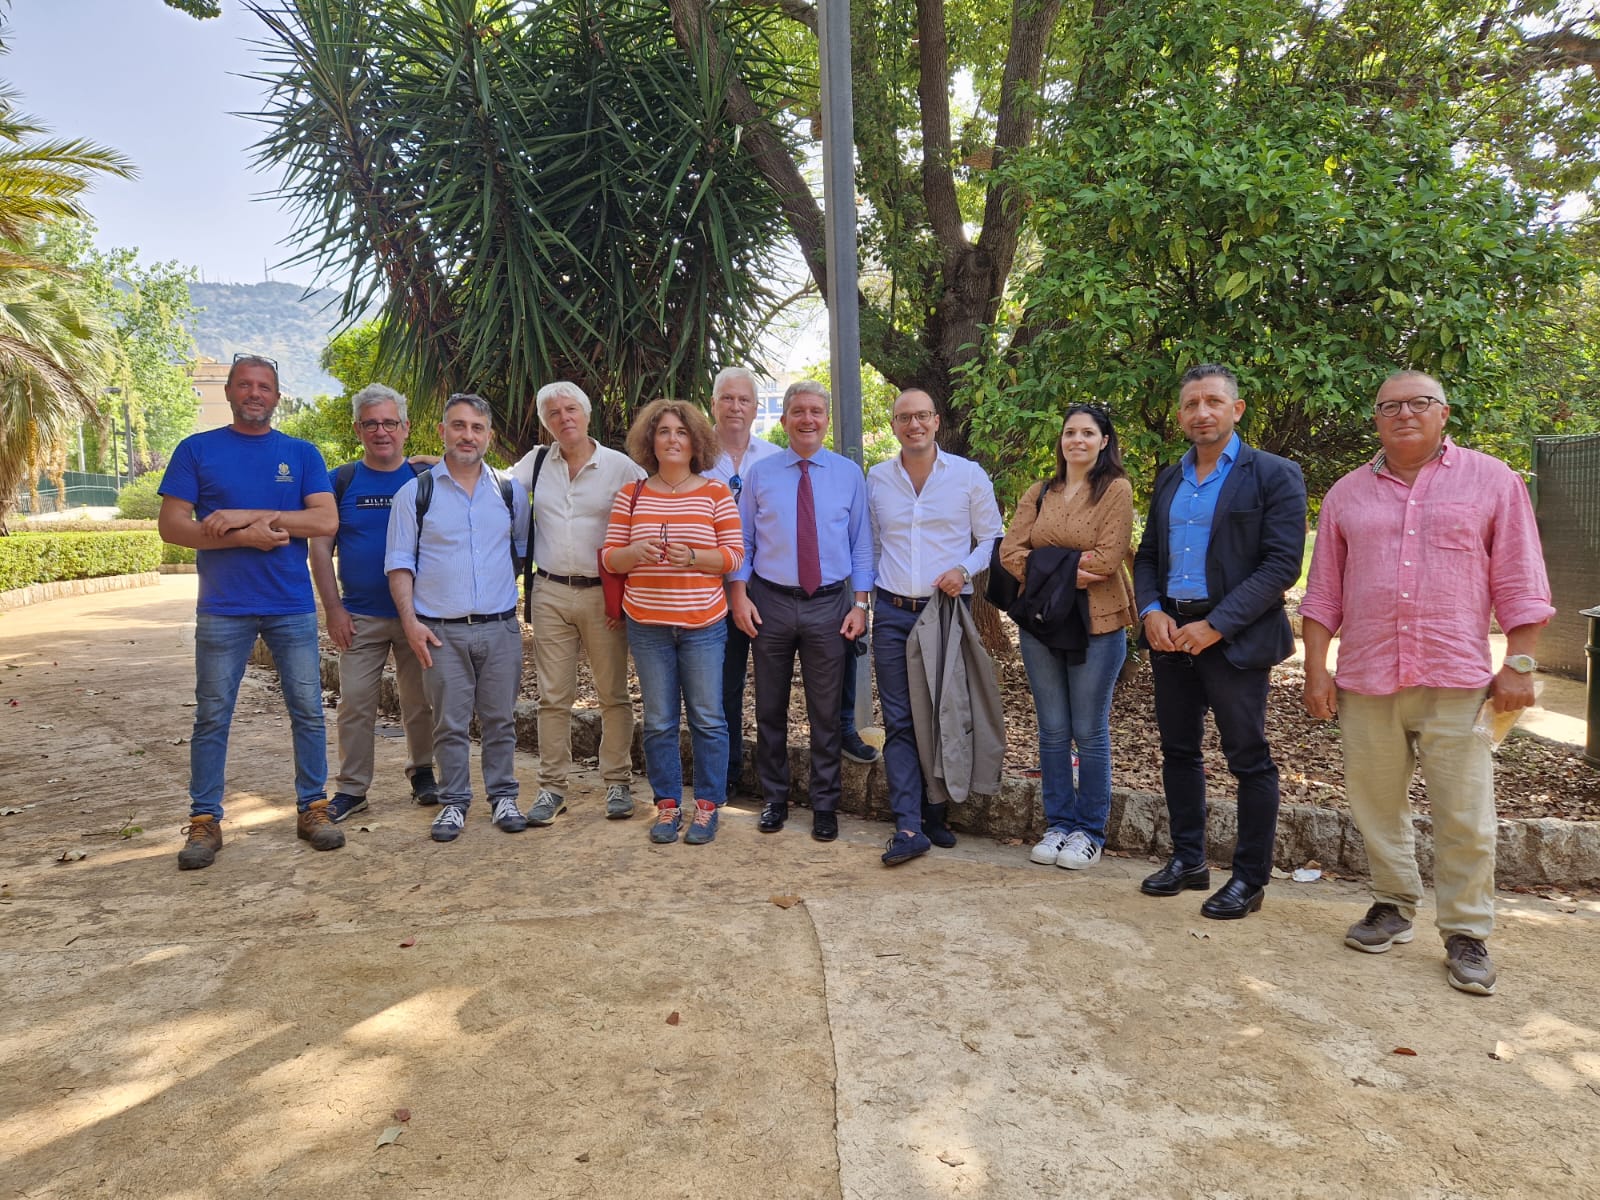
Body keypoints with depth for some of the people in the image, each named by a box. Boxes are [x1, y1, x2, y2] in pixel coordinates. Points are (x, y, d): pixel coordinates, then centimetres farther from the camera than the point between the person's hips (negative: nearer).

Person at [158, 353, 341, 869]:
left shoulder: (301, 453, 7)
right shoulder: (197, 450, 5)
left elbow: (327, 521, -6)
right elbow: (171, 526, -2)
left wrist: (250, 515, -14)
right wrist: (245, 537, -14)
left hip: (293, 608, 1)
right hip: (222, 609, -1)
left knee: (308, 711, 4)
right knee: (212, 717, 5)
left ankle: (312, 808, 16)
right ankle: (204, 821, 14)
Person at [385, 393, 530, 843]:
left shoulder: (510, 491, 8)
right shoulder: (415, 492, 2)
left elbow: (524, 549, 20)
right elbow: (400, 563, 1)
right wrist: (410, 620, -7)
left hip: (500, 626, 2)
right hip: (441, 631, -1)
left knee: (500, 720, 8)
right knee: (450, 723, 4)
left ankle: (503, 797, 20)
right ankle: (454, 802, 17)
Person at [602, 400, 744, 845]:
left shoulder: (716, 492, 1)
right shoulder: (631, 495, 6)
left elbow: (734, 554, -1)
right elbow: (610, 557, 6)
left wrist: (693, 556, -18)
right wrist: (635, 552, -16)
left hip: (703, 624, -1)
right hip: (647, 624, 2)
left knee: (707, 717, 3)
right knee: (659, 720, 8)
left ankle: (707, 806, 16)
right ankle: (667, 805, 20)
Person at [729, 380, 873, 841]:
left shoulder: (849, 474, 3)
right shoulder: (760, 473, 3)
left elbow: (860, 544, 3)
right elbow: (742, 540, 5)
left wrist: (860, 604, -3)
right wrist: (739, 595, -5)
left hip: (829, 604, 0)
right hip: (770, 602, 1)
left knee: (825, 712, 7)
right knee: (770, 708, 11)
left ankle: (825, 804, 21)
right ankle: (773, 799, 27)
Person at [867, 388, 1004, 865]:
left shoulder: (969, 475, 1)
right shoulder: (876, 478, 8)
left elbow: (993, 539, 5)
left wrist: (964, 568, -12)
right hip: (892, 613, 1)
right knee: (899, 722, -2)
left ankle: (935, 813, 22)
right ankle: (909, 827, -1)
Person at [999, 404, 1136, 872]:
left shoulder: (1116, 489, -3)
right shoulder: (1038, 494, 11)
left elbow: (1107, 558, -14)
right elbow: (1009, 552, -1)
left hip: (1096, 624, -4)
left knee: (1090, 732, 4)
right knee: (1052, 731, 11)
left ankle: (1090, 832, 17)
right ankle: (1058, 824, 23)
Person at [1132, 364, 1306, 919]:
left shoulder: (1274, 475, -6)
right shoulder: (1169, 480, 13)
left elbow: (1282, 565, -13)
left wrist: (1216, 625, -19)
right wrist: (1150, 610, -5)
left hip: (1234, 638, -6)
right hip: (1170, 634, 6)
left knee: (1249, 759, 3)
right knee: (1178, 749, 13)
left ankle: (1250, 878, 16)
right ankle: (1187, 860, 28)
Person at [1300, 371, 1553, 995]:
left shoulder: (1492, 481, 4)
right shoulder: (1347, 494, 11)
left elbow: (1520, 584, 3)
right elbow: (1323, 591, 11)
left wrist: (1519, 664, -4)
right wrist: (1316, 668, 5)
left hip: (1457, 681, -2)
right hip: (1366, 681, 3)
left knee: (1464, 816, 0)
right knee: (1376, 804, 10)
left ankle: (1466, 935, 14)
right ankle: (1393, 906, 28)